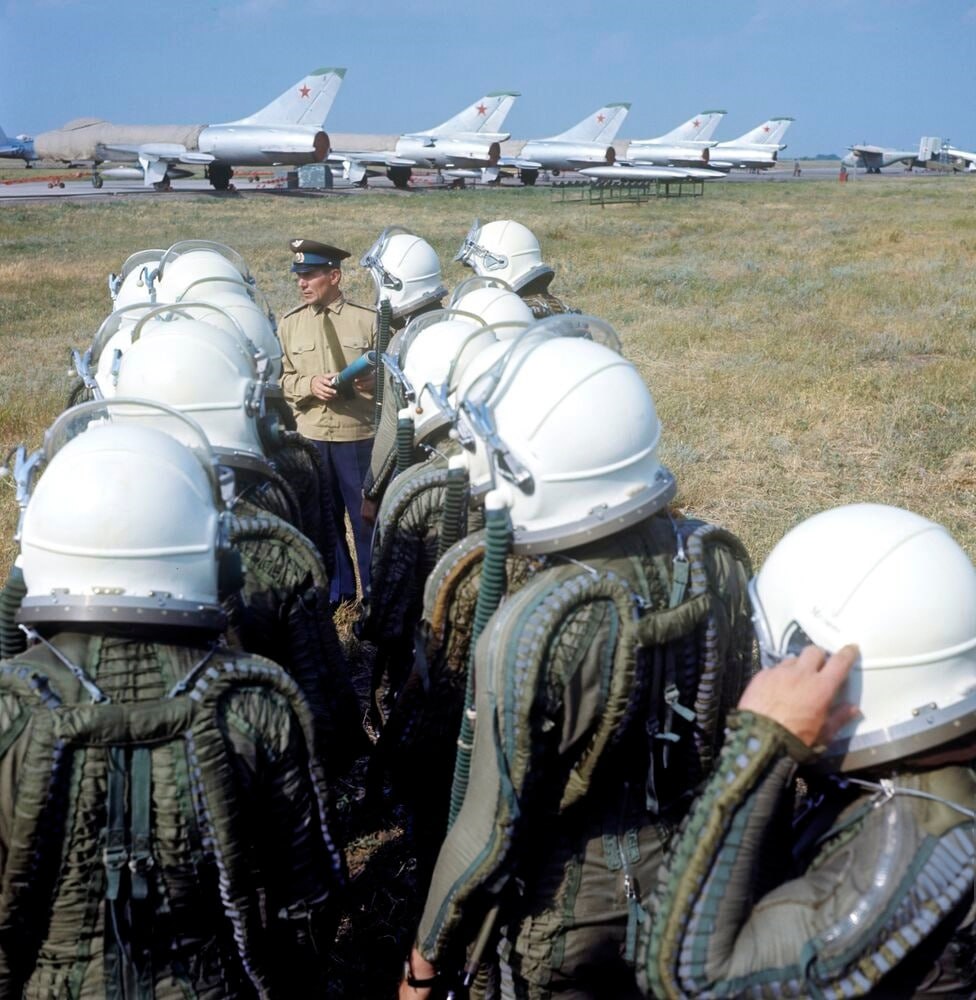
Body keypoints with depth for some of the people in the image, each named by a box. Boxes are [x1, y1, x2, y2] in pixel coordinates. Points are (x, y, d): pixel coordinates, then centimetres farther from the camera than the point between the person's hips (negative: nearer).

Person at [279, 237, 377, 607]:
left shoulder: (367, 319, -2)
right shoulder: (290, 322, 6)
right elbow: (282, 379, 7)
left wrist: (373, 381, -21)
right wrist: (310, 384, -12)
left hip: (359, 434, -3)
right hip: (310, 435, 3)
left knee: (367, 514, 4)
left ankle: (376, 592, 17)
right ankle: (338, 588, 29)